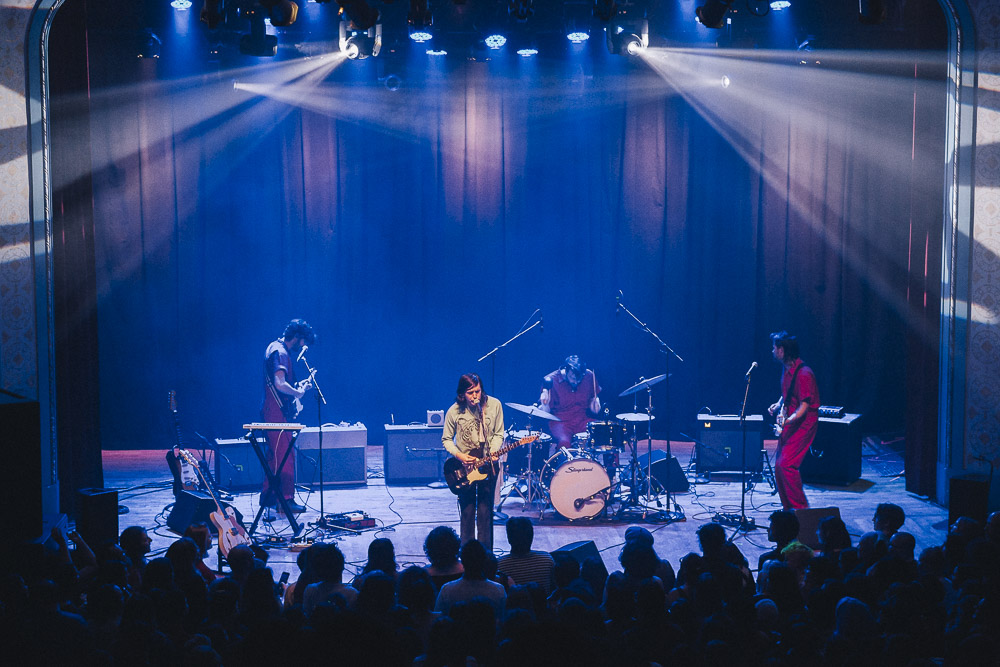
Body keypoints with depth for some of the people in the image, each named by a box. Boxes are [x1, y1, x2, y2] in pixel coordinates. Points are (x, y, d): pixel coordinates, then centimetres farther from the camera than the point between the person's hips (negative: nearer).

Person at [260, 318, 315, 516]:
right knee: (285, 456, -8)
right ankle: (287, 499, -6)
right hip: (278, 412, -11)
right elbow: (280, 384, -28)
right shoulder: (280, 353, -17)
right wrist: (299, 392, -12)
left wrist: (298, 385, 17)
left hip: (272, 411, 11)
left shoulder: (275, 348, 17)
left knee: (275, 455, 15)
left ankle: (268, 497, 21)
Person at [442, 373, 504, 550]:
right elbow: (446, 439, 3)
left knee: (485, 512, 3)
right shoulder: (454, 411, -8)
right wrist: (458, 455, -13)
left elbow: (498, 434, 3)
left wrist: (494, 451, -15)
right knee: (467, 512, 4)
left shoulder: (494, 405, -5)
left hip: (487, 464, 0)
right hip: (464, 465, 0)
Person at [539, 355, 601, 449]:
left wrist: (595, 405, -6)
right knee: (564, 443, -34)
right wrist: (545, 404, -27)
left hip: (584, 420, 3)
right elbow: (545, 412, -4)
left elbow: (595, 396, 16)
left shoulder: (589, 376, -4)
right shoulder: (552, 380, -12)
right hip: (561, 421, -3)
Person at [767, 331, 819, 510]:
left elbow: (804, 406, -22)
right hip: (788, 424, 9)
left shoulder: (803, 374, -20)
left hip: (803, 425, -9)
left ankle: (801, 507, -10)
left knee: (786, 464, -19)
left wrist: (789, 420, -36)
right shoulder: (787, 370, 10)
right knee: (779, 467, 7)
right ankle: (788, 508, 16)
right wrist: (778, 405, 9)